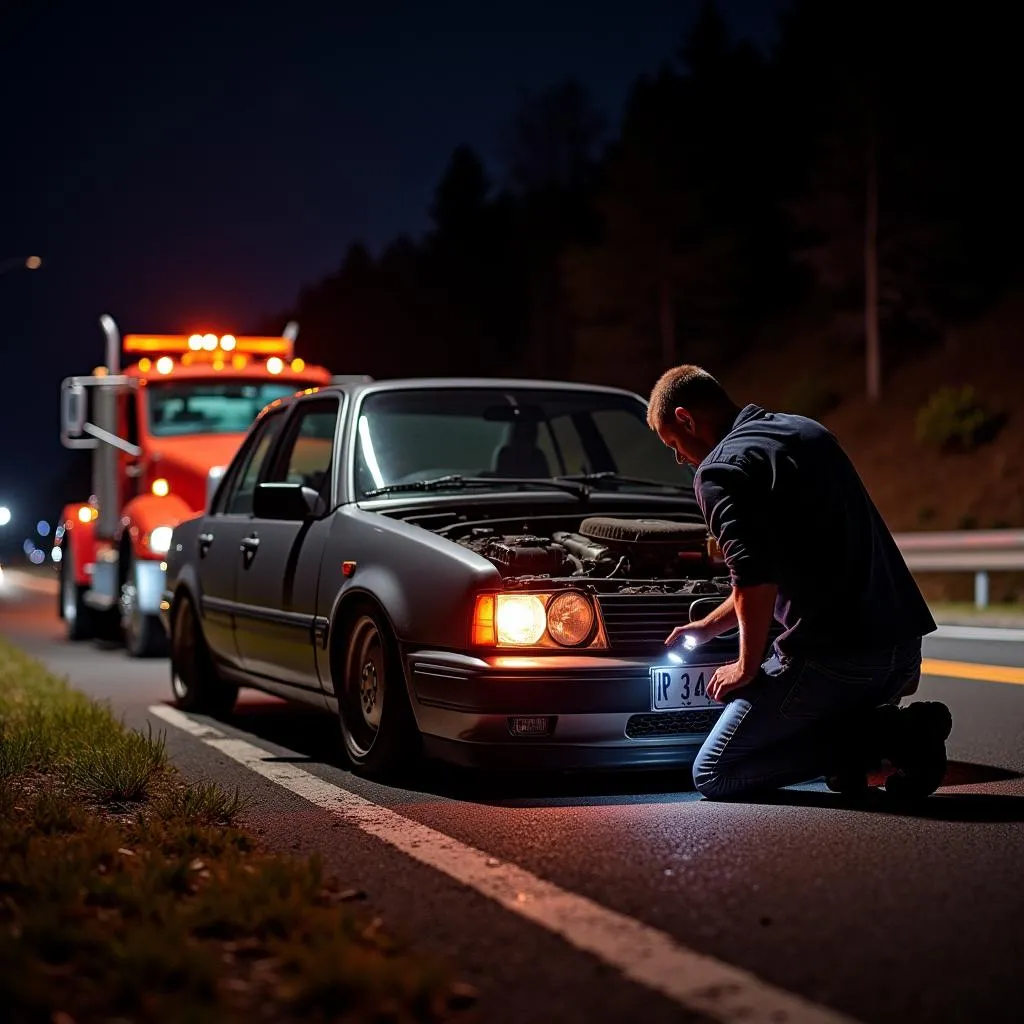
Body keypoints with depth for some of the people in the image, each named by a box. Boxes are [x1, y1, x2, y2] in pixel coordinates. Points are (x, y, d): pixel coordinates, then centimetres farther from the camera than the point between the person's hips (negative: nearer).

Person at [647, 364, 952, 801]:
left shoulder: (720, 470, -8)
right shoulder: (808, 431, 20)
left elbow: (756, 582, -19)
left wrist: (747, 666, -3)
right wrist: (708, 626, 34)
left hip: (832, 657, -9)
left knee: (713, 775, 4)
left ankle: (879, 735, -9)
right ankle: (901, 730, 4)